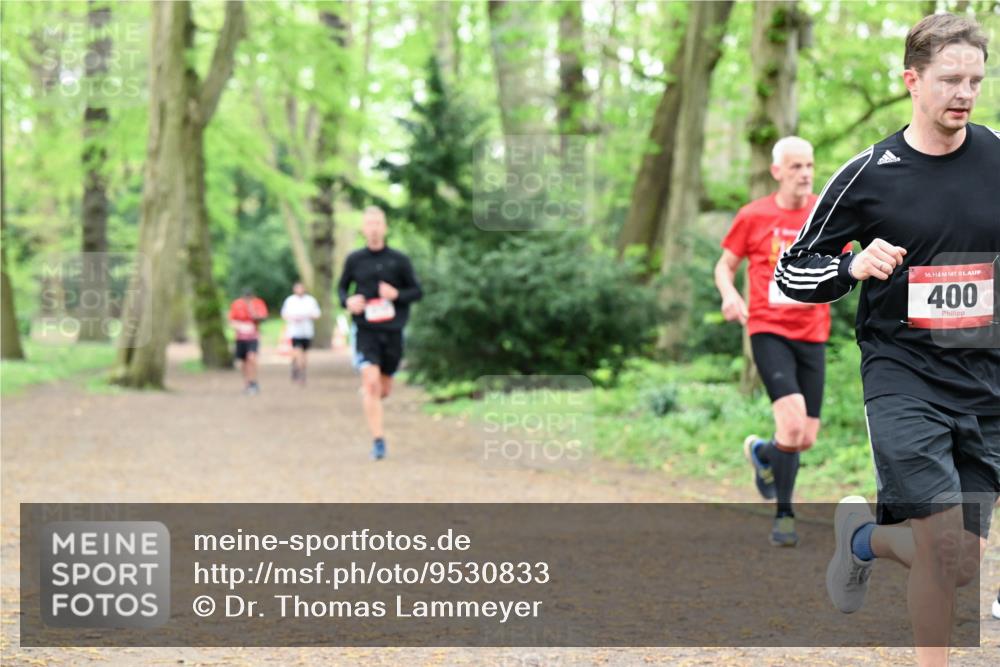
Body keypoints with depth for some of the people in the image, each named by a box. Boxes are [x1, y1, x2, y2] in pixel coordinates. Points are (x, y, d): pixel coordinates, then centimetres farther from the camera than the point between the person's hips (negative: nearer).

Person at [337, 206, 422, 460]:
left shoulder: (399, 260, 0)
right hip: (365, 331, -1)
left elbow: (417, 292, 5)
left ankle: (367, 394, 47)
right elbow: (342, 287, 16)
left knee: (384, 389, 10)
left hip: (392, 331, 1)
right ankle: (378, 441, -14)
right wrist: (347, 300, -7)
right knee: (371, 381, -17)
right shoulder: (354, 260, 2)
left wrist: (397, 294, -15)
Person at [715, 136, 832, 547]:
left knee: (806, 439, 3)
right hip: (769, 331, -3)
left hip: (812, 334, 3)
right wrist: (729, 295, -12)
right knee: (792, 423, -21)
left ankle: (762, 453, 37)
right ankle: (783, 514, -1)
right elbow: (725, 266, 9)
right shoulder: (753, 216, 0)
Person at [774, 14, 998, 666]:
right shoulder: (867, 175, -4)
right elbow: (791, 272, 2)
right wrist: (856, 267, -16)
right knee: (946, 549, -18)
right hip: (902, 374, -3)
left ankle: (864, 534, 38)